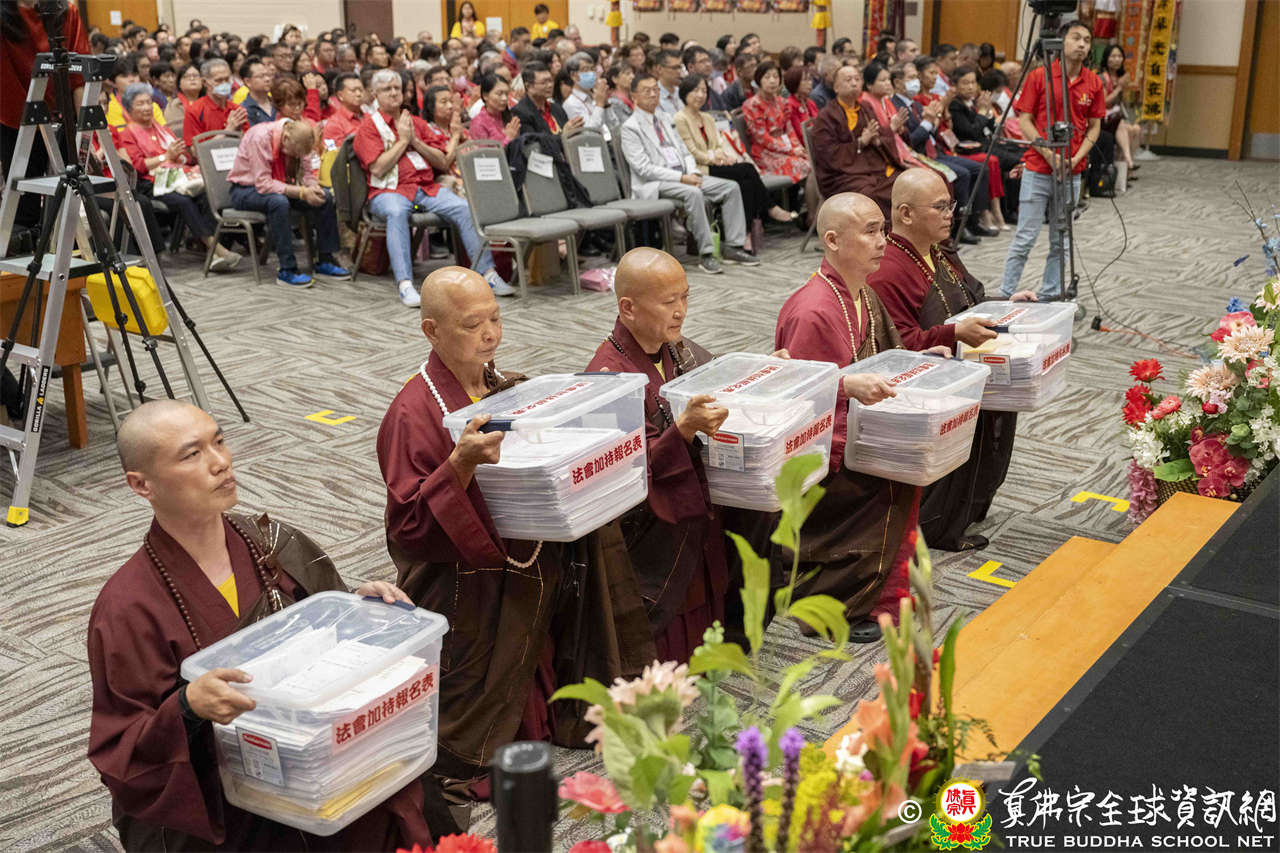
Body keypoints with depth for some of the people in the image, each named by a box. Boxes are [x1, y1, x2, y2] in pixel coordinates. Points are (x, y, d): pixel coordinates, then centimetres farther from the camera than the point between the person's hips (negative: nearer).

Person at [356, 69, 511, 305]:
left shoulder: (417, 122, 21)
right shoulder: (369, 126, 6)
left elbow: (442, 163, 14)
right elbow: (377, 169, -9)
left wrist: (415, 141, 1)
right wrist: (402, 140, -3)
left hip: (427, 187, 4)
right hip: (389, 190, -4)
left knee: (465, 208, -22)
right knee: (396, 212, -39)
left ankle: (488, 273, -21)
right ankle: (405, 284, -46)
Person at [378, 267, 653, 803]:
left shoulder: (506, 388, 8)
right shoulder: (415, 411, -16)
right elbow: (411, 523, -22)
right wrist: (462, 463, -36)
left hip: (529, 572, 7)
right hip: (466, 593, -7)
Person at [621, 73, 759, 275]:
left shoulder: (665, 119, 20)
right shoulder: (630, 127, -5)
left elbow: (684, 151, 21)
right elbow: (643, 168, -14)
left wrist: (693, 173, -3)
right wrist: (681, 178, -19)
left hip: (683, 177, 8)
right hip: (655, 184, -8)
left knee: (731, 187, -7)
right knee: (693, 193, -36)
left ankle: (733, 247, -7)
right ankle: (705, 253, -30)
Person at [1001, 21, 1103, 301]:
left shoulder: (1093, 83, 5)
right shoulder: (1039, 76, -4)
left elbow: (1094, 127, 10)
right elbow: (1024, 121, -3)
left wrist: (1075, 159, -6)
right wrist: (1049, 155, -13)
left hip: (1072, 172, 4)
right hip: (1037, 169, -3)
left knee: (1061, 240, 7)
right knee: (1025, 238, -3)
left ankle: (1050, 297, 16)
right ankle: (1007, 296, 3)